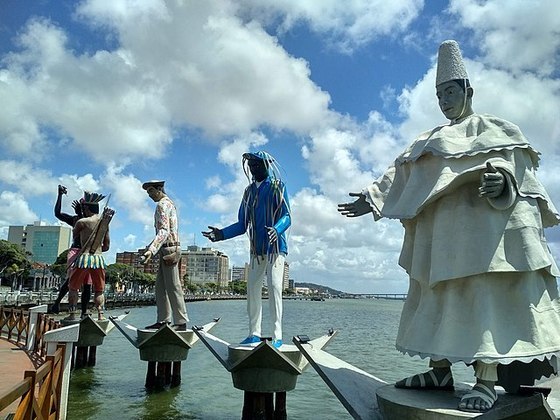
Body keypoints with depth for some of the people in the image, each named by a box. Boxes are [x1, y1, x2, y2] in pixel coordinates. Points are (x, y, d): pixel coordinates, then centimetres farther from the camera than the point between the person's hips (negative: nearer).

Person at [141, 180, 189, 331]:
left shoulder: (162, 204, -11)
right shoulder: (169, 203, 20)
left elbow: (164, 231, -25)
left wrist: (151, 250, -34)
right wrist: (152, 246, 29)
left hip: (169, 249, -10)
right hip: (168, 249, 10)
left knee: (173, 287, -8)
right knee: (160, 286, 11)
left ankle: (181, 322, -4)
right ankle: (163, 320, 14)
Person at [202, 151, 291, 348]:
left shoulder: (278, 187, 1)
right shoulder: (249, 191, 16)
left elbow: (286, 216, -7)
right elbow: (243, 225, 16)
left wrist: (276, 230, -29)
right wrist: (222, 233, 1)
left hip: (275, 247, -5)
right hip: (257, 249, 5)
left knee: (274, 287, -12)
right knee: (252, 289, 3)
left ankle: (277, 335, -7)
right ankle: (254, 333, 11)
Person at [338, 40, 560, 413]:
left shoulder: (489, 127, 10)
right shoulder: (431, 141, 25)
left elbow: (513, 158, -7)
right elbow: (402, 173, 16)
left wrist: (501, 177, -29)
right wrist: (372, 197, 5)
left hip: (480, 220, -6)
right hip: (440, 230, 6)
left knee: (482, 294, -12)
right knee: (438, 297, 3)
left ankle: (487, 381, -9)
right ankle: (440, 371, 9)